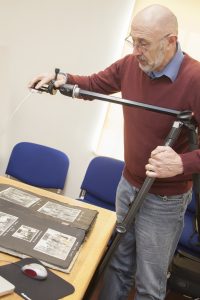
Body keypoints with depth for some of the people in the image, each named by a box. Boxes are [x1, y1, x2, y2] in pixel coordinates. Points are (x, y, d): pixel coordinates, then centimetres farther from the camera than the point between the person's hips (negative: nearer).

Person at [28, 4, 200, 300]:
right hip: (127, 184, 6)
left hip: (164, 200, -5)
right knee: (118, 263, 24)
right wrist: (64, 78, -6)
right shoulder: (130, 65, -3)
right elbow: (94, 83, 12)